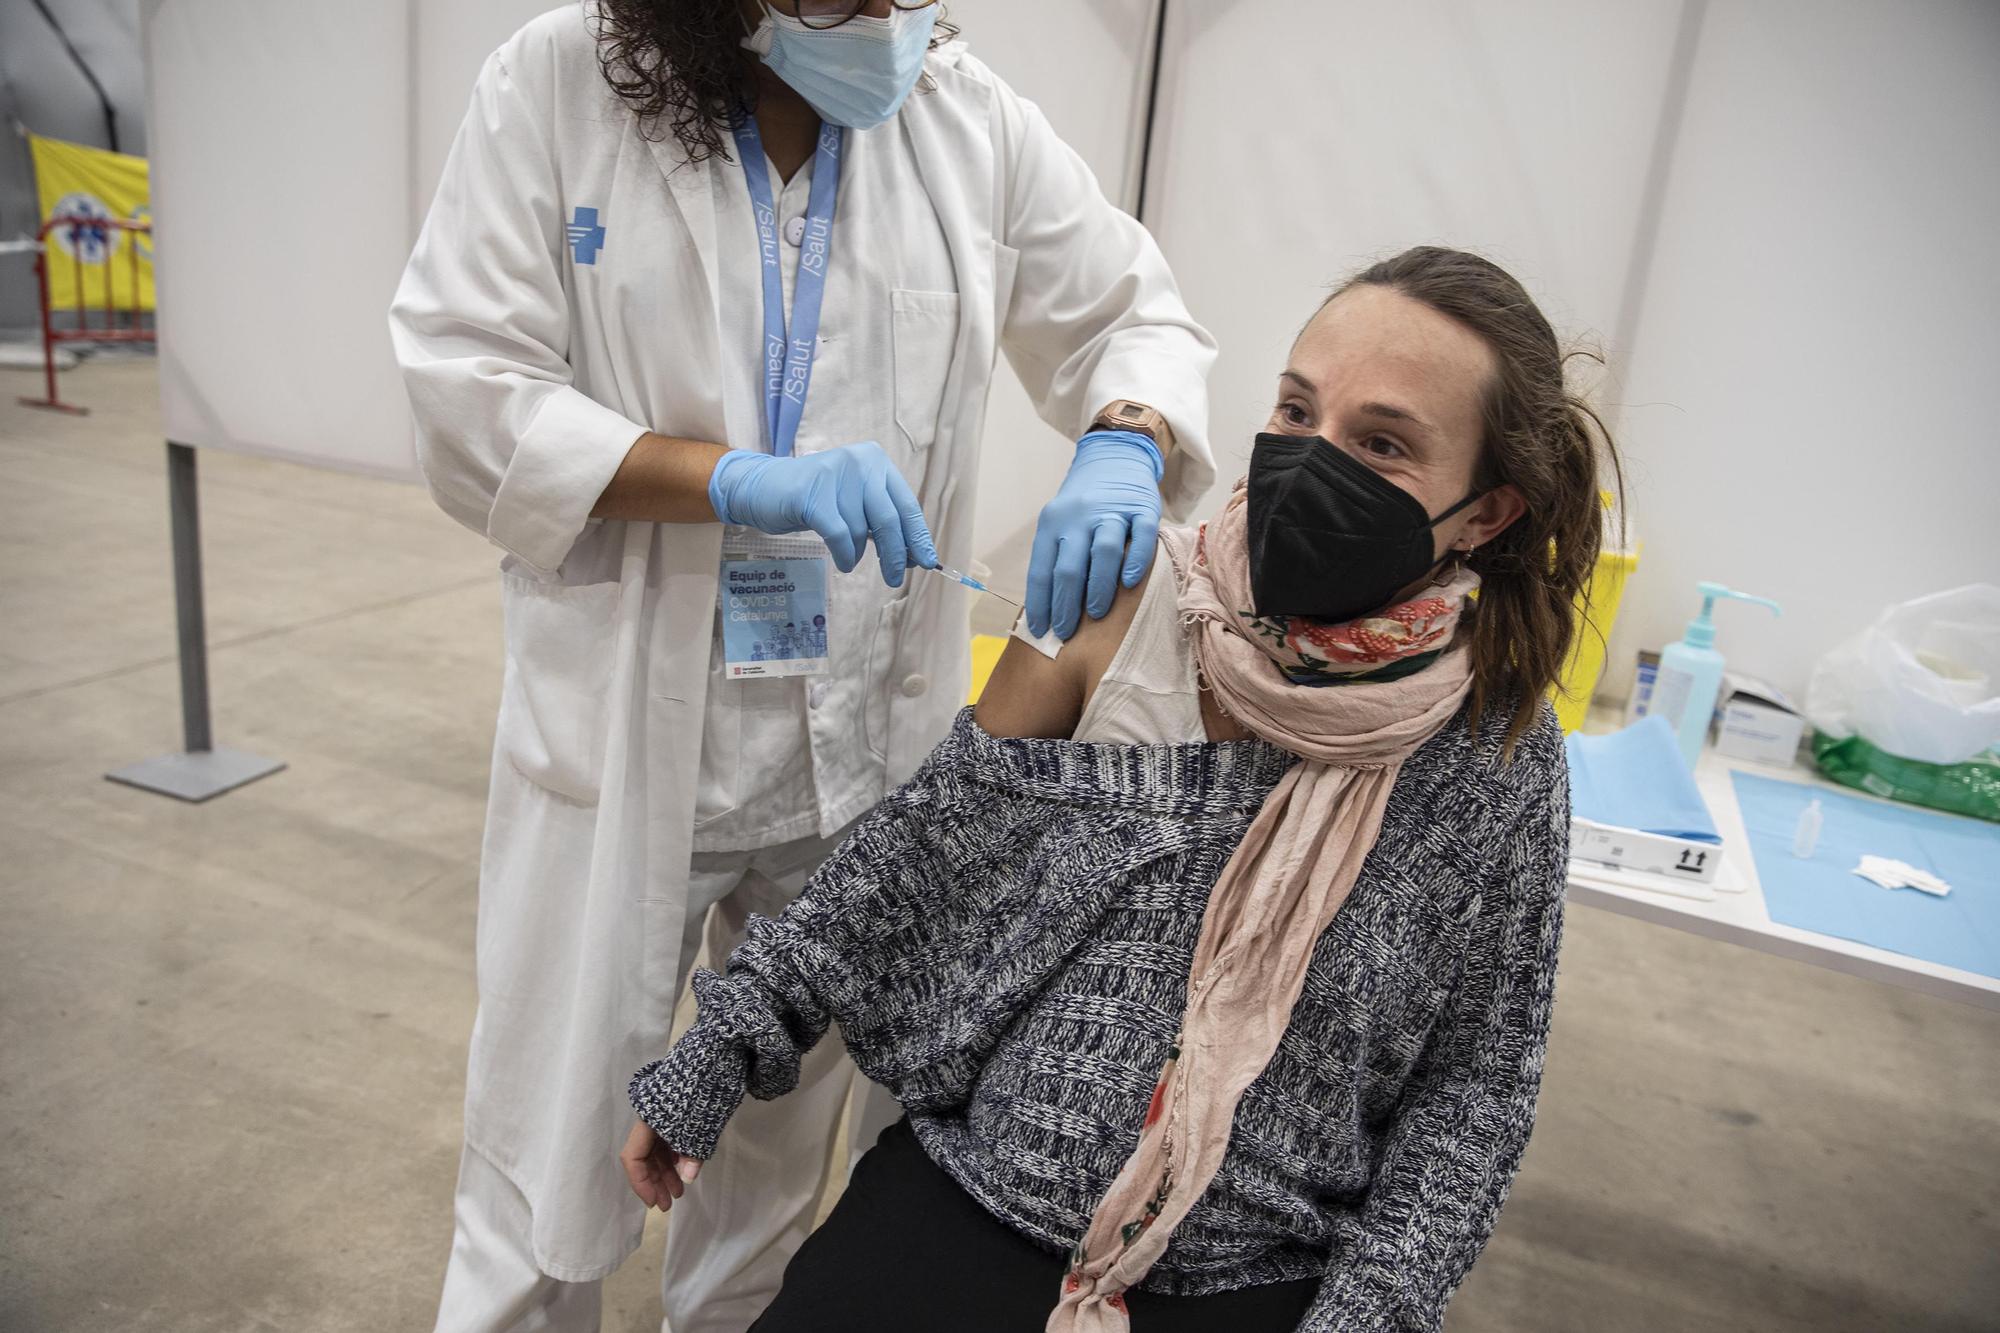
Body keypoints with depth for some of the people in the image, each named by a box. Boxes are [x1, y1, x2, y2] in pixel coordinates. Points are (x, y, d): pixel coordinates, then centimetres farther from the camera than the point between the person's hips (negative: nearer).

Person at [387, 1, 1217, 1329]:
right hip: (625, 739, -2)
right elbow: (465, 396, -11)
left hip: (867, 743, 3)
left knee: (787, 1164, 22)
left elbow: (1135, 314, 6)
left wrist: (1122, 446, -17)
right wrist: (742, 481, -25)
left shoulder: (971, 114, 1)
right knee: (547, 1203, 10)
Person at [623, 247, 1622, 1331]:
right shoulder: (1127, 597, -11)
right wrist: (713, 1060, -2)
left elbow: (1475, 1077, 0)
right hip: (972, 1188, 0)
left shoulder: (1497, 753, -11)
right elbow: (930, 836, -3)